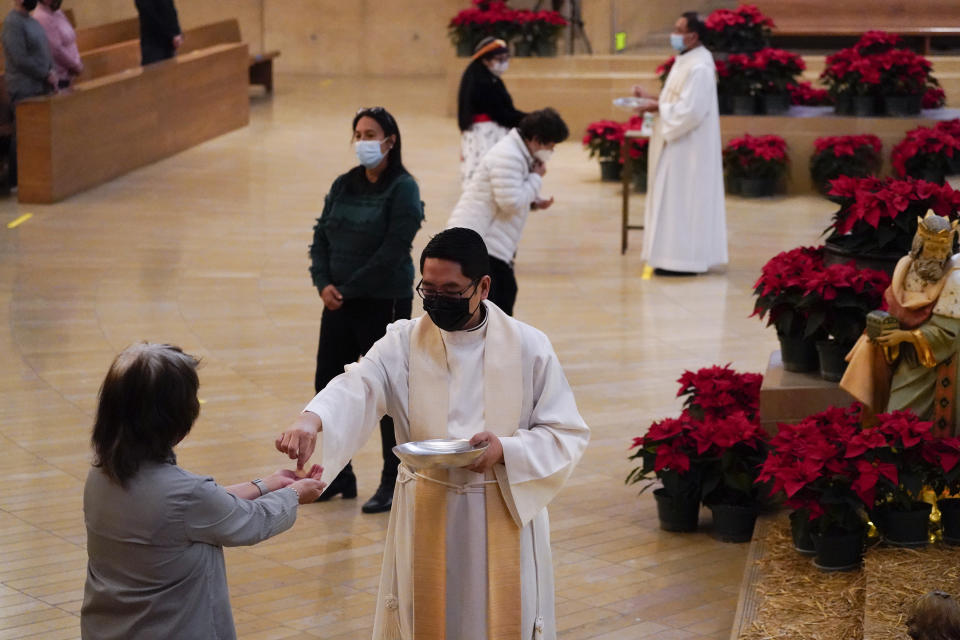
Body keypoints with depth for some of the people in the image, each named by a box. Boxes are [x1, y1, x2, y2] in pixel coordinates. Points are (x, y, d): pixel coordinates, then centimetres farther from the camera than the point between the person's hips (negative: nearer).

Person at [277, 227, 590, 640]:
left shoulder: (528, 347, -5)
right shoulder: (403, 343, -4)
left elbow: (567, 435, -2)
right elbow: (356, 389, -22)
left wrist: (506, 450, -20)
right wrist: (312, 419, -43)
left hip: (506, 512, -1)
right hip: (426, 514, 1)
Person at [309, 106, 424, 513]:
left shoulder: (403, 189, -11)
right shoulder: (344, 185, 8)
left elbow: (391, 251, -17)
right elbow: (321, 237, 8)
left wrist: (348, 288, -16)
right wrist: (323, 283, -8)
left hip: (384, 304, -6)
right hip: (339, 304, 6)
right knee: (327, 386, 9)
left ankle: (393, 483, 16)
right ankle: (340, 474, 25)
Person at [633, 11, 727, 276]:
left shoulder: (699, 67, -20)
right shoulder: (686, 61, 12)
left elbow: (690, 109, -25)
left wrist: (658, 107, -15)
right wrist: (653, 98, 6)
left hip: (688, 146, -10)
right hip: (679, 142, 10)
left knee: (681, 199, -6)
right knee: (679, 199, 13)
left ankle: (682, 259, -2)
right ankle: (682, 256, 18)